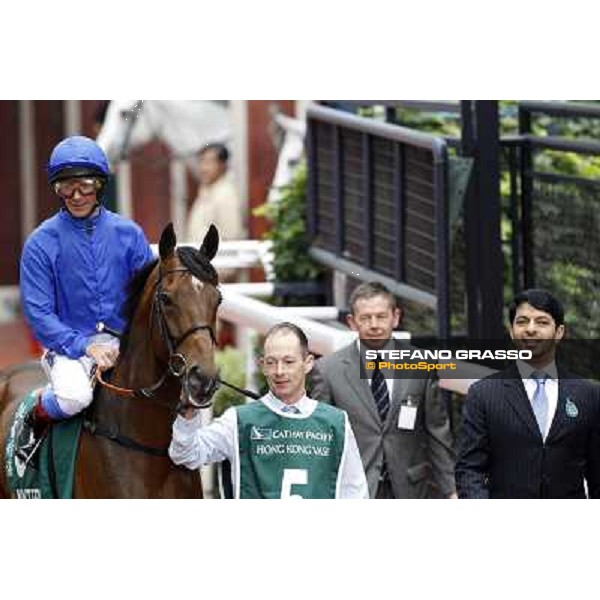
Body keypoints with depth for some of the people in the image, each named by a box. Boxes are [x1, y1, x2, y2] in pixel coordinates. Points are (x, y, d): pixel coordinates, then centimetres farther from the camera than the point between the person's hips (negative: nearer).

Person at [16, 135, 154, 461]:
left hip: (125, 345, 3)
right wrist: (84, 346, -18)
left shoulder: (128, 234, 5)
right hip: (70, 345, -2)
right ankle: (34, 419, 1)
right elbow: (38, 312, -5)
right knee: (74, 396, -34)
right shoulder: (41, 243, -2)